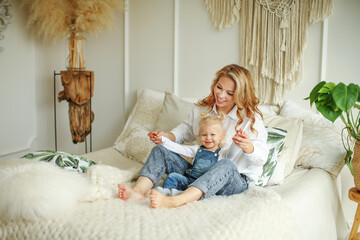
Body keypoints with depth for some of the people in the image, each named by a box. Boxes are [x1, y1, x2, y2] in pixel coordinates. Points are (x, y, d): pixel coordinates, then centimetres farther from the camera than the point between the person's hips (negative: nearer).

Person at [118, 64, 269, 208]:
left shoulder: (251, 118, -9)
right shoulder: (201, 109, 5)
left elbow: (262, 157, -14)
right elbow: (185, 131, 20)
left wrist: (248, 147, -38)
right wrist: (166, 136, -2)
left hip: (237, 179, -5)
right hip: (199, 172, 5)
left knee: (226, 165, -41)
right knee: (160, 150, -7)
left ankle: (173, 201, -56)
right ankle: (139, 191, -34)